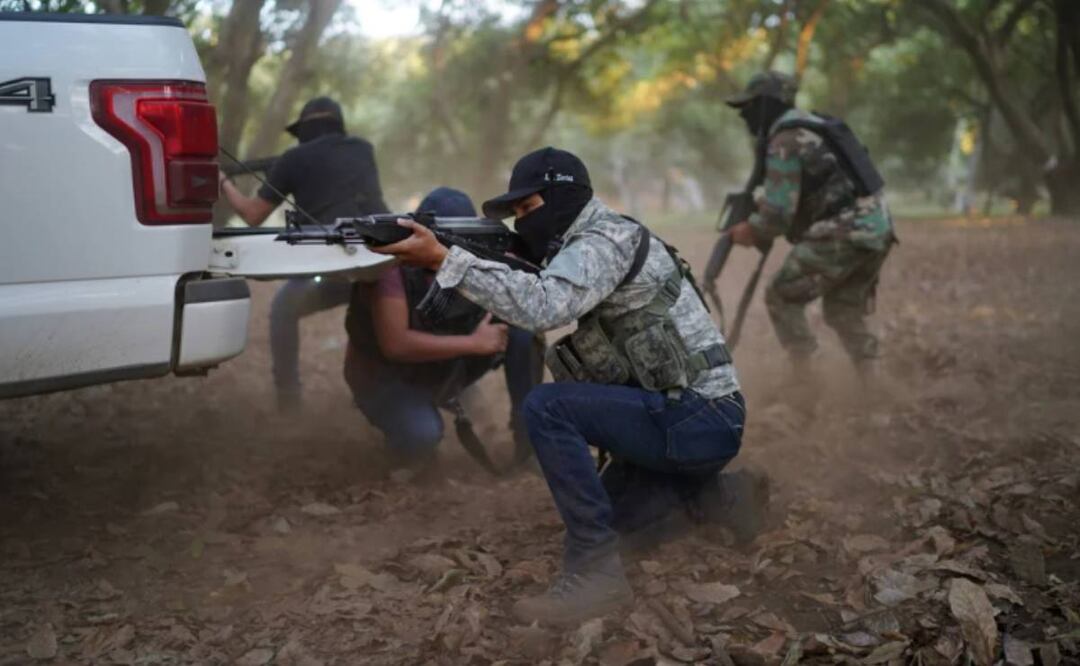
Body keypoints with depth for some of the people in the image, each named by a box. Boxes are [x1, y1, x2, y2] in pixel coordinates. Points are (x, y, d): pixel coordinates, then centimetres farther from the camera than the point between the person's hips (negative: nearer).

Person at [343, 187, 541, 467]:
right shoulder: (389, 262, -29)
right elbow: (395, 344, -35)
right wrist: (473, 343, -31)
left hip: (447, 366, 5)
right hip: (388, 376, -5)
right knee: (420, 438, -36)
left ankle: (528, 430, -5)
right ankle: (397, 414, 2)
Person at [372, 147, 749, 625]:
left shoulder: (605, 240, -14)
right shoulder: (587, 246, 18)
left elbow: (541, 307, -31)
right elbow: (538, 306, 14)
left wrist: (443, 260, -30)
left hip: (700, 422, -10)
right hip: (691, 421, 10)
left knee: (547, 407, -21)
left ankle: (596, 570, -18)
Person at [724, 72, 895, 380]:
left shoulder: (784, 142, -10)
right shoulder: (812, 127, 20)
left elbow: (779, 213, -15)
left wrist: (750, 231, 2)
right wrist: (764, 206, 19)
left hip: (843, 234, -9)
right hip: (877, 229, 9)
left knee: (782, 298, 3)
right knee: (844, 312, 20)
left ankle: (805, 381, 2)